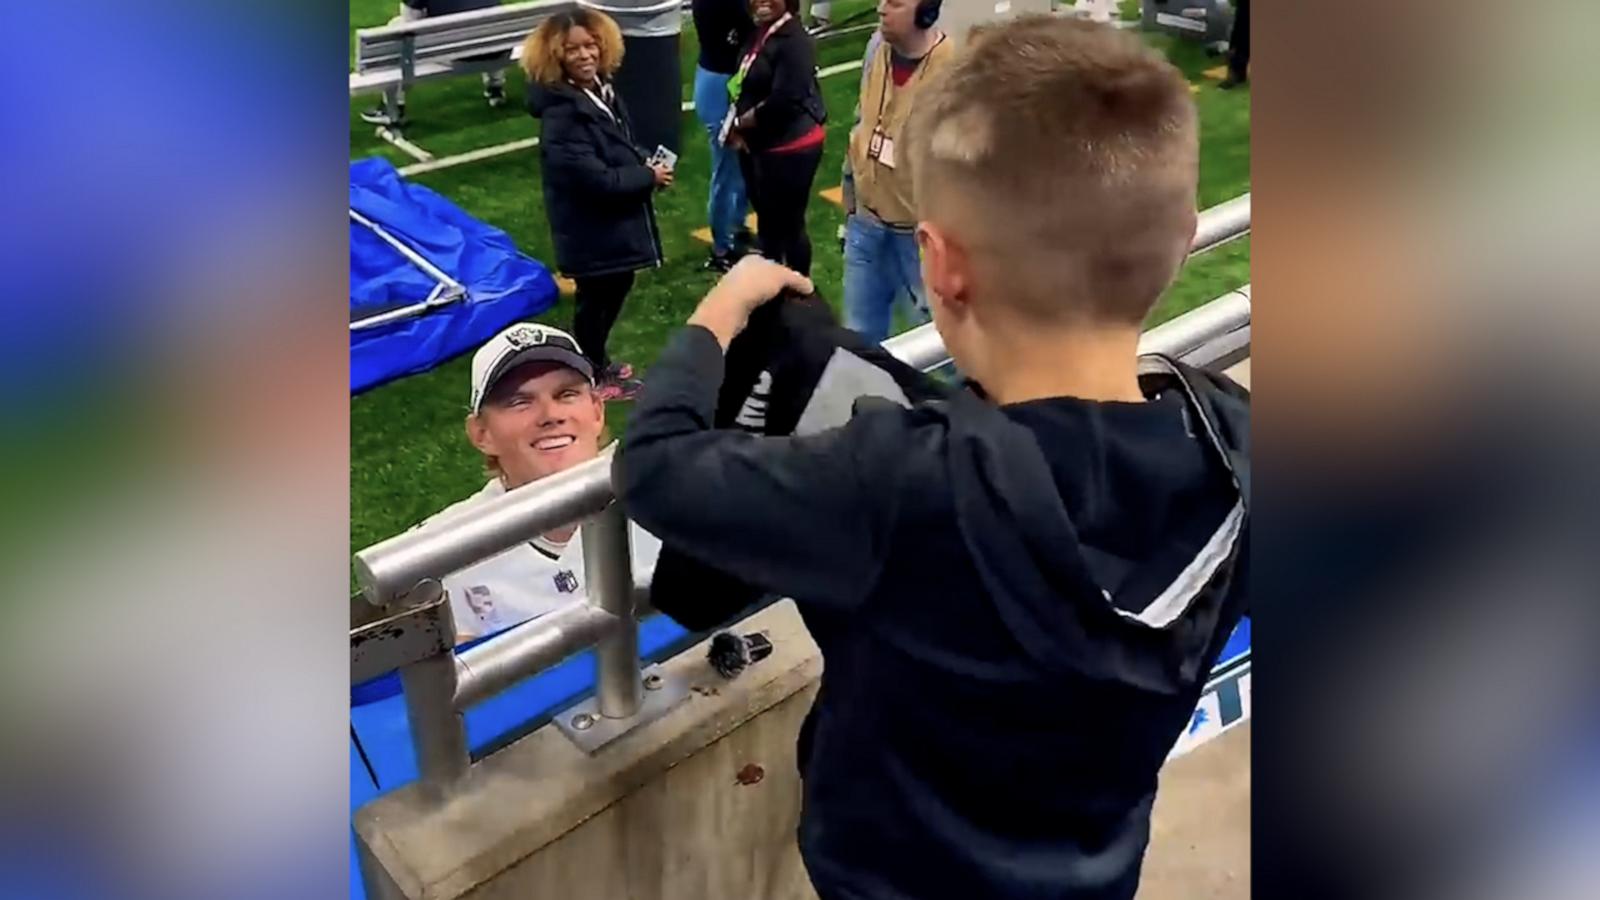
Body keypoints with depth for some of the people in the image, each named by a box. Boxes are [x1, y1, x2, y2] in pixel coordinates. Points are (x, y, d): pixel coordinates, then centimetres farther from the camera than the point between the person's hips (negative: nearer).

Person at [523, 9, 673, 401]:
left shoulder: (602, 89, 2)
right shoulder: (562, 113, -26)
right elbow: (596, 179, -30)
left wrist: (646, 162, -3)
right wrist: (649, 177, -17)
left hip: (615, 220, 9)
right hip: (590, 227, -9)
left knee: (617, 288, 22)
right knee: (595, 299, 8)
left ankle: (596, 362, 43)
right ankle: (591, 376, 29)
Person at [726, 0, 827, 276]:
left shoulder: (795, 41, -20)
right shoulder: (757, 35, 8)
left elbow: (784, 101, -27)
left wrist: (739, 123, -13)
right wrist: (736, 126, -5)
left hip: (791, 149, -9)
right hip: (757, 146, 9)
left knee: (789, 224, 5)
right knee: (766, 220, 21)